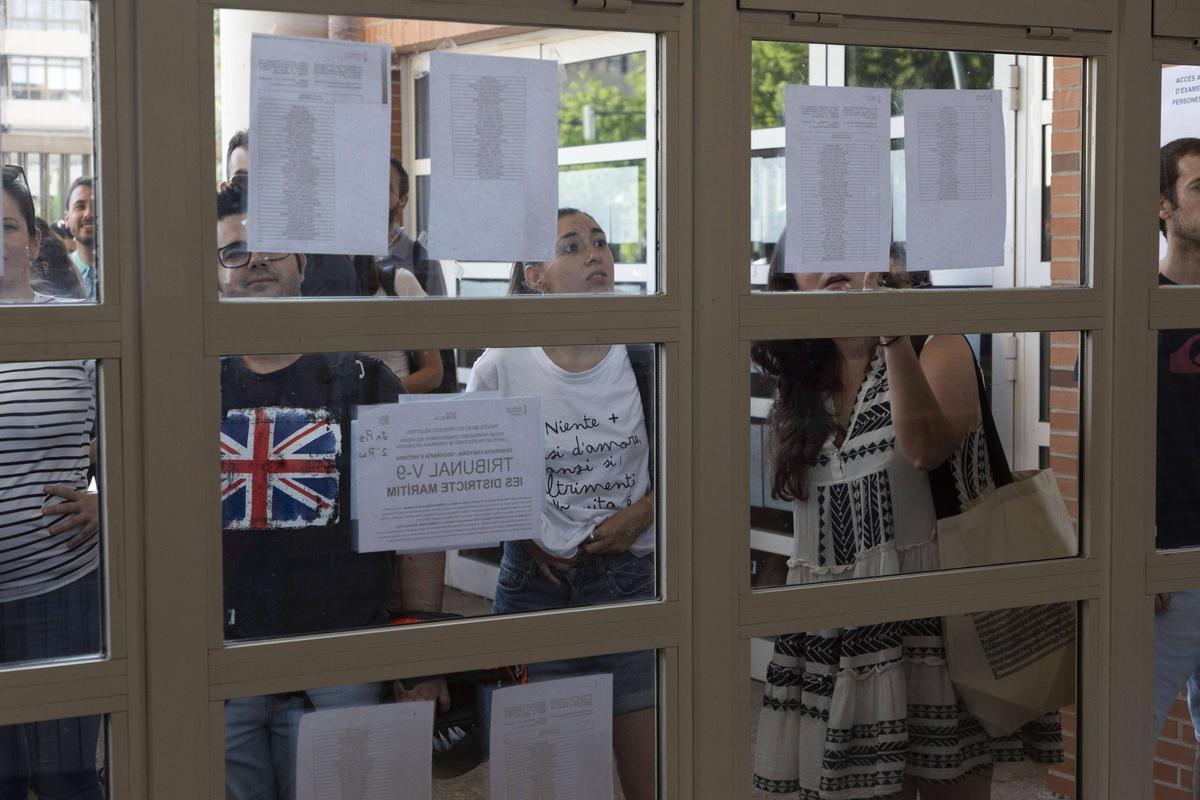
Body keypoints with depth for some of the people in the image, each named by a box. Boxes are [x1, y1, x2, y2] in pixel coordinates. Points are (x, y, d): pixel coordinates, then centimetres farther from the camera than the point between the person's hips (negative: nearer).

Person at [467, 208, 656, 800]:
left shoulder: (646, 361, -3)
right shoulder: (500, 368, -5)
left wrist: (642, 514, -6)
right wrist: (523, 534, -3)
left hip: (631, 577, 1)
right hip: (536, 584, 0)